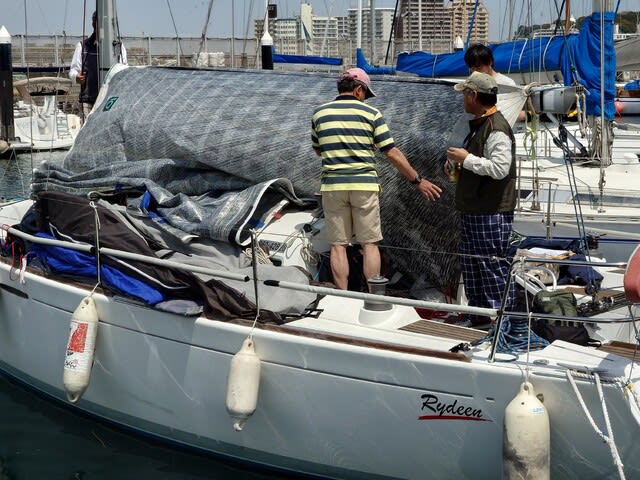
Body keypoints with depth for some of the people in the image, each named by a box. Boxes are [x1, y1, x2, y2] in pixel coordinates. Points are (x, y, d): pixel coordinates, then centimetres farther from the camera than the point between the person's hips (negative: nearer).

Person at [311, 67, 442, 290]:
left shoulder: (319, 114, 6)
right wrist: (417, 180, 4)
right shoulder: (371, 113, -1)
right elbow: (392, 153, -2)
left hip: (332, 186, 2)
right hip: (364, 185, -1)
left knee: (338, 245, 6)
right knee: (369, 243, 7)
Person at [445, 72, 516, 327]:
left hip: (491, 213, -11)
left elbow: (499, 168, -26)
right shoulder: (479, 125, 18)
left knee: (493, 268, -7)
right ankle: (478, 323, 25)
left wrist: (467, 159, -18)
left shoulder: (497, 129, -16)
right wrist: (458, 162, 12)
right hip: (473, 210, 11)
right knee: (471, 268, 15)